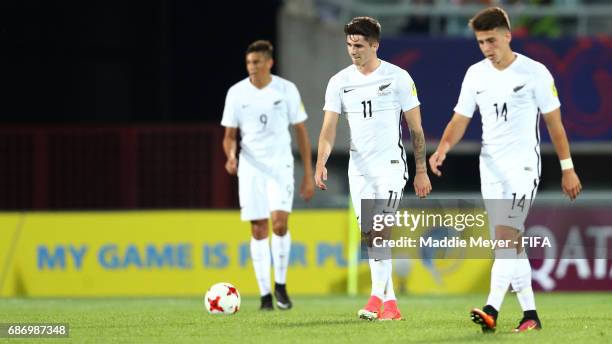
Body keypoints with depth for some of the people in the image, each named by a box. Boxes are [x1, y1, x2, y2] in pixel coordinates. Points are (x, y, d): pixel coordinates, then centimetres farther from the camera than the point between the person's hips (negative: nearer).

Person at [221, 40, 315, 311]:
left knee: (279, 222, -17)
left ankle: (280, 285, 0)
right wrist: (230, 155, -17)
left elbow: (301, 131, 4)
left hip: (280, 165, -1)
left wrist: (308, 175, 2)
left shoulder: (286, 90, -3)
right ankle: (265, 293, 7)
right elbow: (230, 135, 7)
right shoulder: (237, 93, 0)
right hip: (251, 166, 1)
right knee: (258, 229, -1)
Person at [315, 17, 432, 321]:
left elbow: (416, 128, 1)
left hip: (390, 165, -4)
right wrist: (320, 164, -17)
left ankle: (377, 298, -21)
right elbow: (329, 129, -1)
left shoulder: (397, 78, -4)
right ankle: (390, 303, 11)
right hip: (358, 167, 4)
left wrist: (421, 171, 0)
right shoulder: (339, 82, 4)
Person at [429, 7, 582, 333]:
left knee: (506, 235, -19)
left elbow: (554, 122, -1)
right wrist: (443, 147, -13)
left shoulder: (534, 73, -7)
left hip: (523, 166, -6)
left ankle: (492, 310, -29)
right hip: (491, 168, 6)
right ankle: (530, 314, 14)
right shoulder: (476, 74, 6)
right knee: (509, 243, 7)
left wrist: (567, 168, 1)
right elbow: (460, 119, 7)